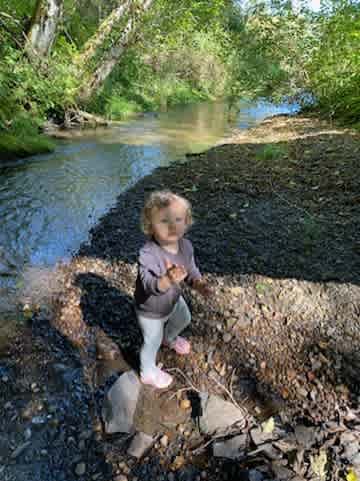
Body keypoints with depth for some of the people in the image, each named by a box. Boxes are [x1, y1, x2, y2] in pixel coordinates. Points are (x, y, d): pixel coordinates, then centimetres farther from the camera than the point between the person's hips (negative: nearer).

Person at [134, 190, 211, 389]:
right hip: (151, 311, -6)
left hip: (174, 299, 6)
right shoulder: (148, 254, -40)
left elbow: (191, 270, -6)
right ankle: (148, 373, 49)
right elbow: (150, 285, -48)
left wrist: (198, 283, -27)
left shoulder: (185, 245, -19)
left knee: (184, 320, 33)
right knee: (153, 342, 17)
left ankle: (169, 338, 68)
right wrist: (168, 280, -68)